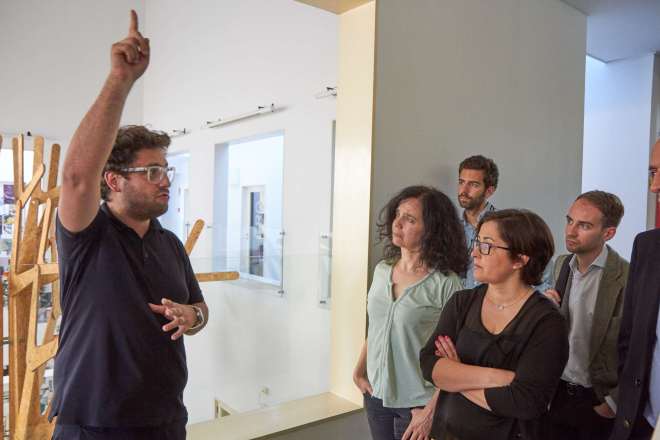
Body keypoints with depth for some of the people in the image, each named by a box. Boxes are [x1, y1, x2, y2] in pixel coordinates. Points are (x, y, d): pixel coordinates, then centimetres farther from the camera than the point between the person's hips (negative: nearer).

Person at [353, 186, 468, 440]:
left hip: (416, 403, -5)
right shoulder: (382, 270, 0)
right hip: (376, 393, 5)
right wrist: (359, 371, 3)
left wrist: (431, 410, -15)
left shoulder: (446, 283, -18)